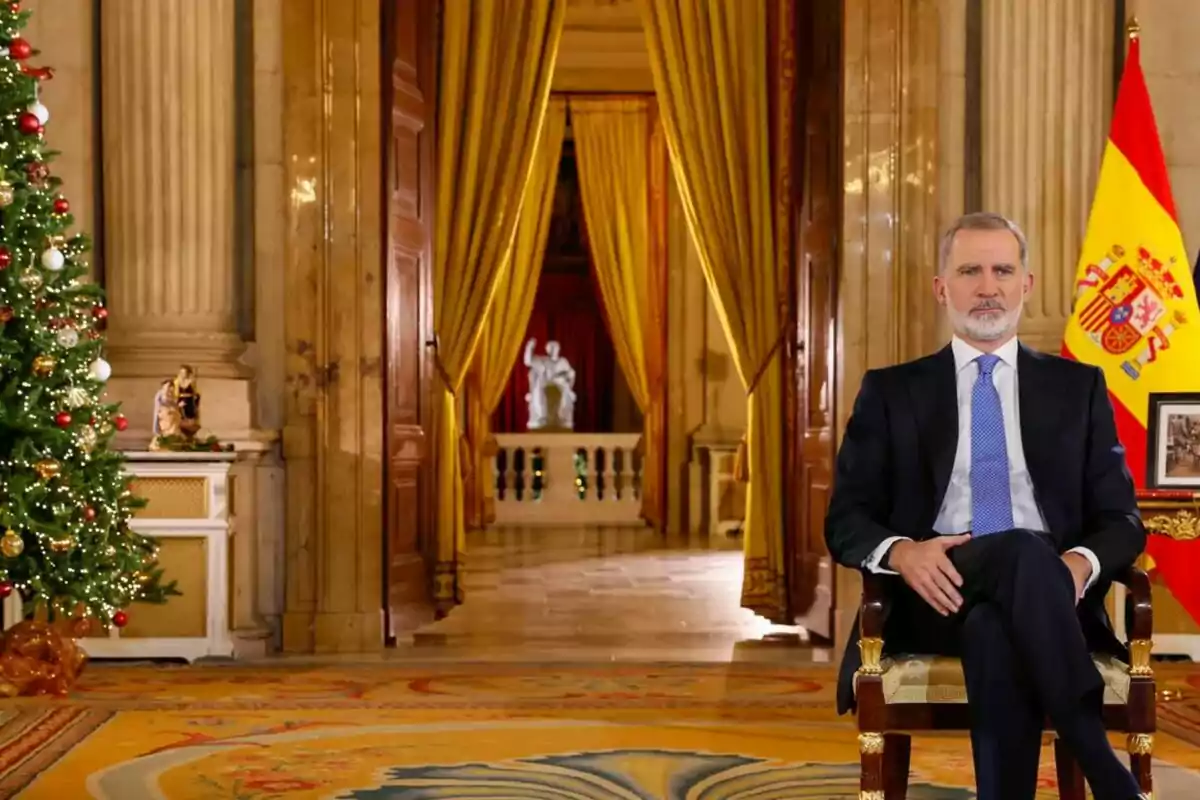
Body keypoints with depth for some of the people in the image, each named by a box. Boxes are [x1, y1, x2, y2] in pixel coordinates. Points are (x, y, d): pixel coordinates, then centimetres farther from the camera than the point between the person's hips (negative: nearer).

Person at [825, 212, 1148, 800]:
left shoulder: (1078, 387, 17)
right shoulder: (891, 391, 14)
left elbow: (1120, 519, 12)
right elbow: (846, 520, 8)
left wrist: (1080, 563, -14)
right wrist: (902, 552, -17)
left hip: (1046, 589, 1)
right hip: (933, 595, -1)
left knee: (995, 632, -38)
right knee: (1024, 553, -36)